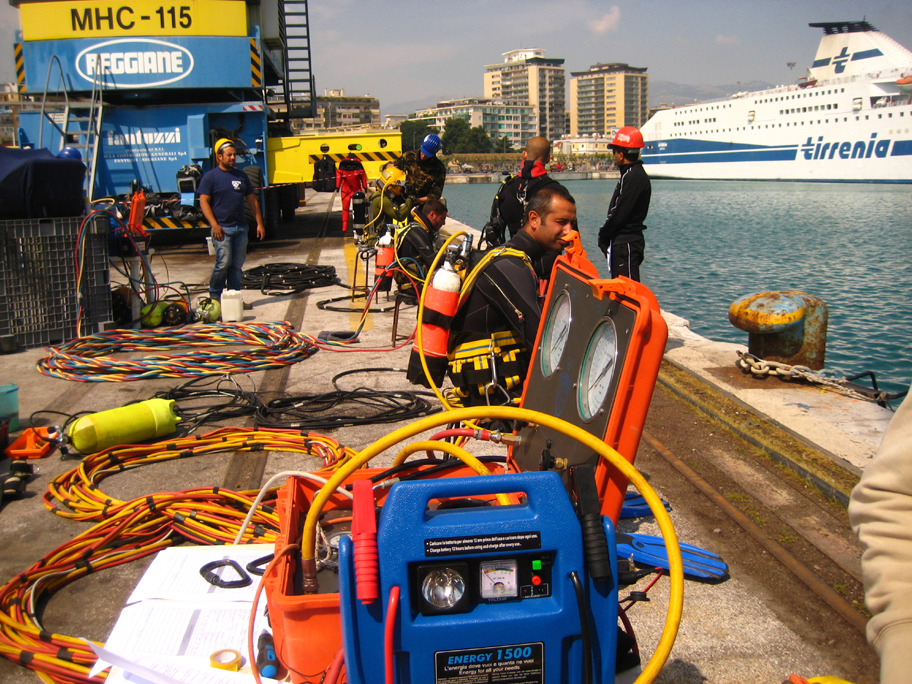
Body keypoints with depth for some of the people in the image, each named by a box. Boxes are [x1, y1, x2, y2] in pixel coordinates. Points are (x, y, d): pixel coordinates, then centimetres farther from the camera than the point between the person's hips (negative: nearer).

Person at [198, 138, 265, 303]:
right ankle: (214, 297, 3)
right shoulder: (210, 177, 0)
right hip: (222, 228, -5)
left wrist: (259, 223, 11)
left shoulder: (241, 176, 16)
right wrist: (214, 224, -16)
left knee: (237, 265, 5)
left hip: (241, 227, 5)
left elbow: (252, 200, 19)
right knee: (223, 263, -11)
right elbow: (204, 201, -6)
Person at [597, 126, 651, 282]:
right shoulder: (634, 174, 17)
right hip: (624, 241, 11)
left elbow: (619, 214, -19)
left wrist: (603, 236, -8)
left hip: (626, 244, -11)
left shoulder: (634, 177, -16)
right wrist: (605, 236, 11)